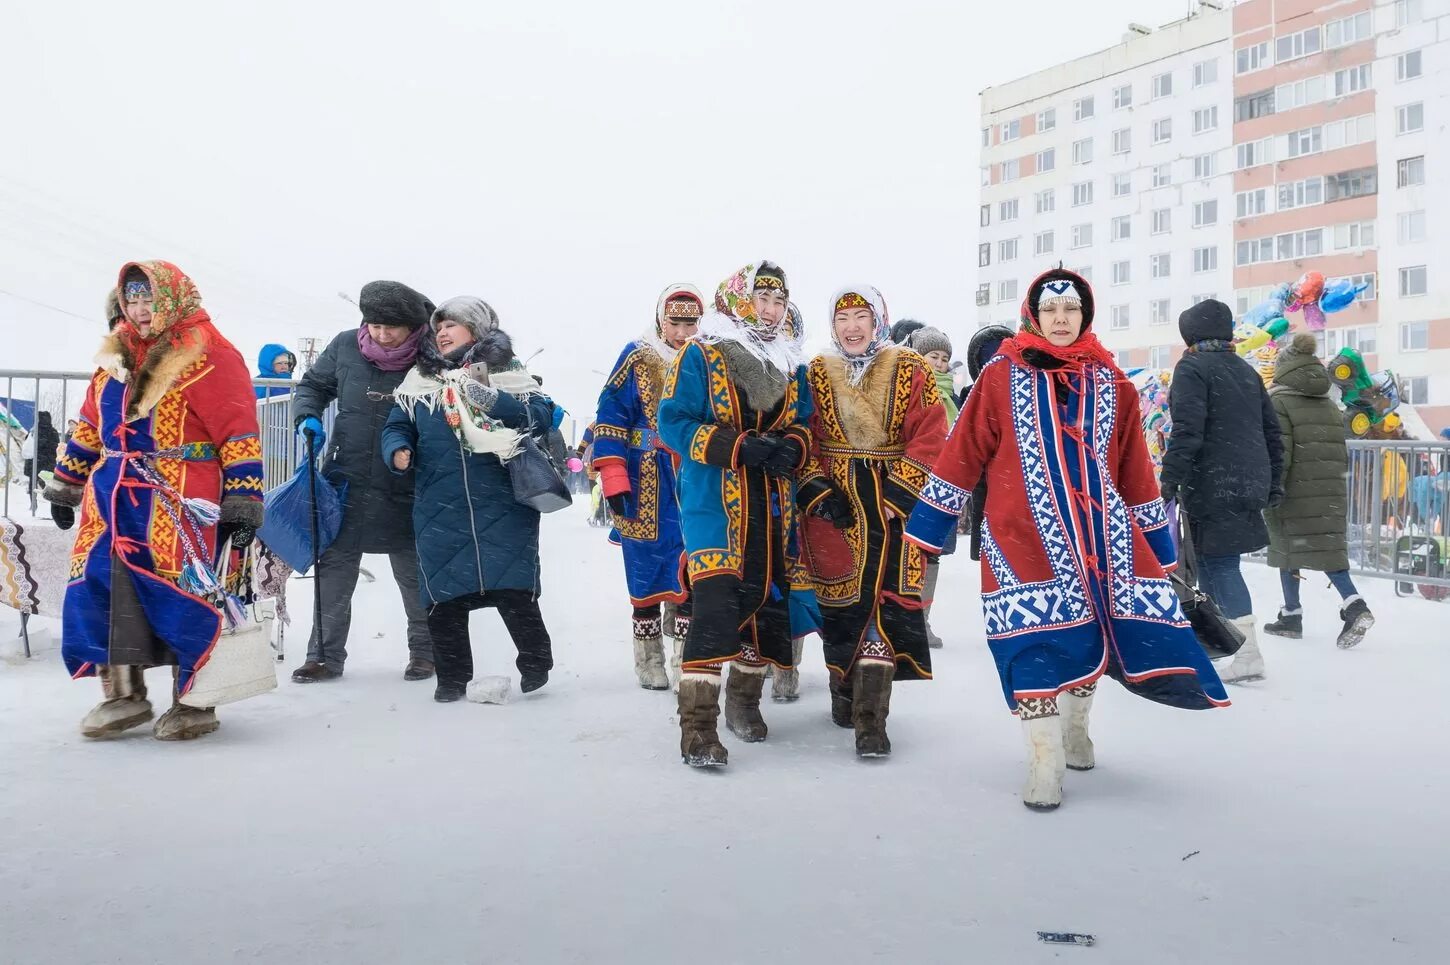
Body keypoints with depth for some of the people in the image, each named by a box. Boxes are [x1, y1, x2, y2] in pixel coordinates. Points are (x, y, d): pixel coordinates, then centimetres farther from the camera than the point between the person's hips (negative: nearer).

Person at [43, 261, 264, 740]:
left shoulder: (210, 358, -8)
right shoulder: (116, 358, 16)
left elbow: (239, 432, -12)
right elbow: (89, 427, 24)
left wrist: (243, 502, -16)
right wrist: (66, 484, 27)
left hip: (180, 503, -7)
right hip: (113, 498, 8)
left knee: (184, 598, -7)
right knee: (101, 592, 8)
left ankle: (194, 702, 8)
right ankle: (123, 695, 21)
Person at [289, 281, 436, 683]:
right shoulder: (345, 347, -4)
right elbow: (313, 385, 12)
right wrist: (307, 417, -6)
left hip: (405, 488, -2)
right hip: (347, 479, 2)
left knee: (413, 571, 10)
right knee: (334, 567, 7)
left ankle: (424, 650, 26)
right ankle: (326, 654, 19)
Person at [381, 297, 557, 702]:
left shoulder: (506, 373, 6)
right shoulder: (420, 380, 14)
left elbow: (541, 415, -5)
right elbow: (396, 426, 14)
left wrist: (494, 400, -18)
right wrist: (398, 451, -8)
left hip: (502, 506, -3)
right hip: (440, 510, 3)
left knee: (513, 588, -3)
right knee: (445, 596, 5)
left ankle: (536, 662, 19)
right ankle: (452, 676, 20)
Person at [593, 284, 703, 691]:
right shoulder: (638, 358, -1)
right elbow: (610, 419, -4)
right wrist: (613, 480, -11)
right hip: (647, 485, -2)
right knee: (647, 570, 3)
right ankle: (649, 657, 16)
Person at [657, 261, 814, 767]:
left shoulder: (791, 366, 15)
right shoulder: (699, 356, -3)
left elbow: (804, 423, 18)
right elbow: (673, 421, -9)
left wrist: (792, 447, -7)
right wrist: (739, 448, -19)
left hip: (773, 505, 6)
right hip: (713, 501, -6)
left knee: (768, 598, 12)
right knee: (717, 603, -17)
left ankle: (745, 698, 34)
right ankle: (697, 725, -11)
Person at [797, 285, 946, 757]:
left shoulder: (911, 372, 0)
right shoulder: (817, 373, 7)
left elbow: (929, 438, -6)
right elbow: (805, 440, 5)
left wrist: (898, 494, -14)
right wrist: (817, 491, -8)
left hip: (893, 501, -2)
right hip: (834, 503, 2)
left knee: (886, 599, -10)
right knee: (838, 597, 5)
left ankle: (871, 718, -8)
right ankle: (844, 689, 27)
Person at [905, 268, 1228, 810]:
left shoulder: (1112, 386, 9)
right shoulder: (1001, 378, 0)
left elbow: (1136, 474, 14)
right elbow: (962, 456, 1)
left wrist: (1158, 547, 16)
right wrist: (924, 532, 1)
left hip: (1100, 538, 4)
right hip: (1024, 539, -3)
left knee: (1090, 637, 10)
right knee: (1036, 643, -9)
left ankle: (1075, 730, 36)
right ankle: (1044, 765, 2)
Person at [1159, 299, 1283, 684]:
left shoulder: (1192, 367, -6)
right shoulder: (1246, 370, 17)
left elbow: (1187, 431, -18)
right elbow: (1271, 430, 18)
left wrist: (1170, 479, -19)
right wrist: (1273, 481, 24)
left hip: (1213, 485, -8)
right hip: (1248, 483, 8)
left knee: (1220, 563, -5)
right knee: (1211, 558, 14)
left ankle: (1248, 653, -9)